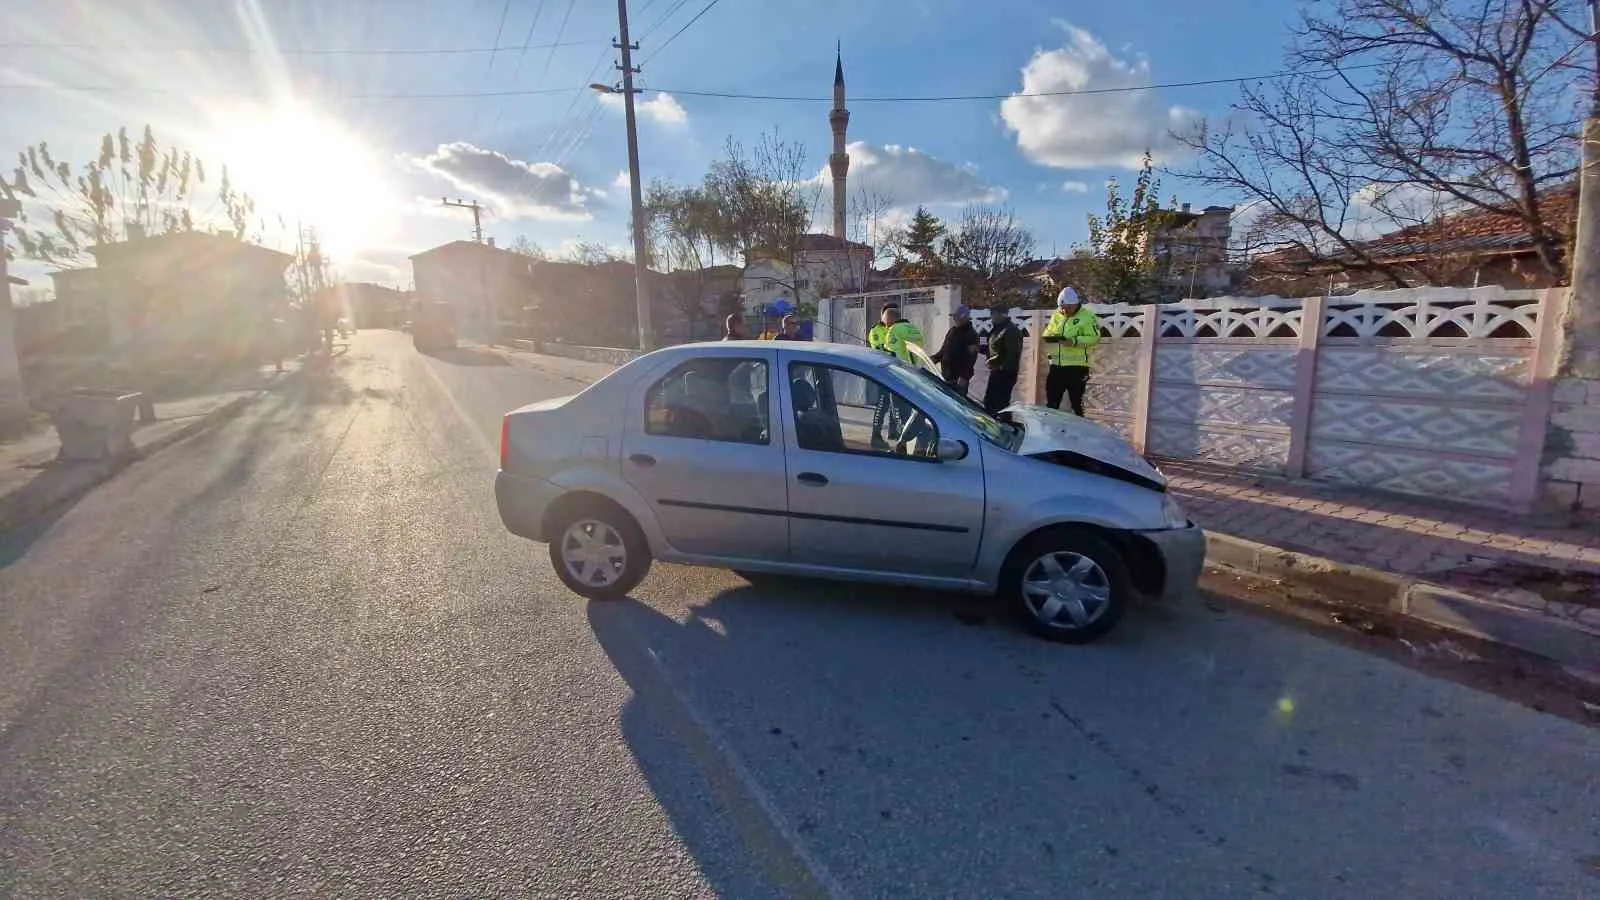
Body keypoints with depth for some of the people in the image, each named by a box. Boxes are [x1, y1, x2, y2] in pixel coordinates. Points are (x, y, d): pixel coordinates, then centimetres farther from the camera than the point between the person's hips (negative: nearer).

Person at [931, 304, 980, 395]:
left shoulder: (971, 334, -9)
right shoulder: (952, 331, 15)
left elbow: (971, 357, -17)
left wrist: (964, 376, -26)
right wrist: (935, 358, 6)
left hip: (959, 378, -8)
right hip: (946, 376, 8)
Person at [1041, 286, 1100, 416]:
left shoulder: (1087, 316, -6)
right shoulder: (1056, 315, 11)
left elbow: (1095, 338, -12)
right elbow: (1047, 333, 16)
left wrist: (1075, 341, -25)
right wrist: (1050, 337, -7)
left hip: (1077, 366, -5)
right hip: (1056, 365, 5)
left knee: (1076, 402, 4)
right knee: (1051, 402, 11)